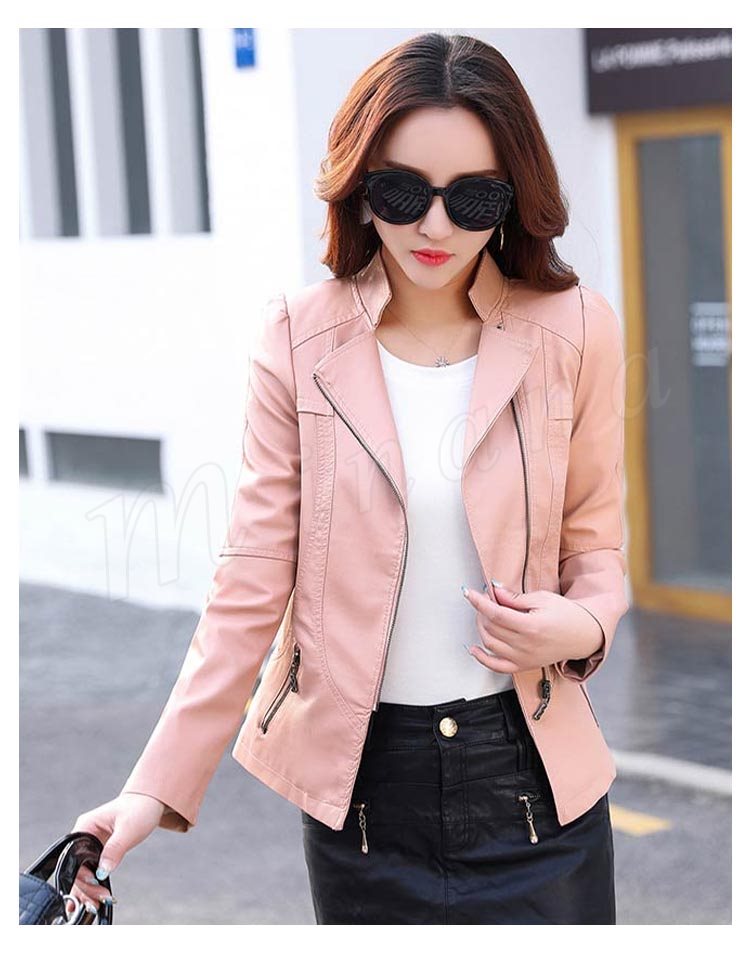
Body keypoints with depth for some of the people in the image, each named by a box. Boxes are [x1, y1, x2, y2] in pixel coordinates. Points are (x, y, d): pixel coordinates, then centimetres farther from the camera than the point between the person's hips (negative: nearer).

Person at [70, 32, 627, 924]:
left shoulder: (575, 331, -3)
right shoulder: (301, 340, -4)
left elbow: (594, 541, 8)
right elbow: (253, 581, -5)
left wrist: (583, 623, -16)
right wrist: (159, 784, -11)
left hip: (531, 771, 0)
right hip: (360, 778, 0)